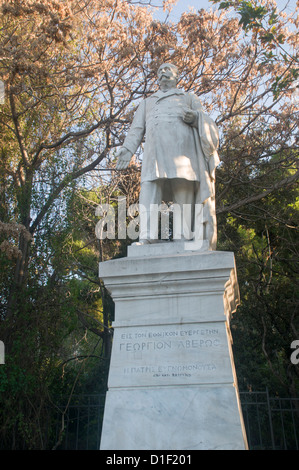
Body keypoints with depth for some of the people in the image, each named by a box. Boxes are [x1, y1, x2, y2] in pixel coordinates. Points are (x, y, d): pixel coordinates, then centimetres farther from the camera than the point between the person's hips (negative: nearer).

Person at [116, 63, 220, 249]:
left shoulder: (190, 97, 31)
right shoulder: (147, 102, 37)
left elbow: (204, 123, 17)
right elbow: (137, 129, 22)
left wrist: (195, 117, -8)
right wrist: (127, 149, 3)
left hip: (182, 144, -1)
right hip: (155, 147, 1)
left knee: (184, 192, -15)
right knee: (149, 190, -18)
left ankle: (183, 240, -20)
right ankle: (146, 240, -28)